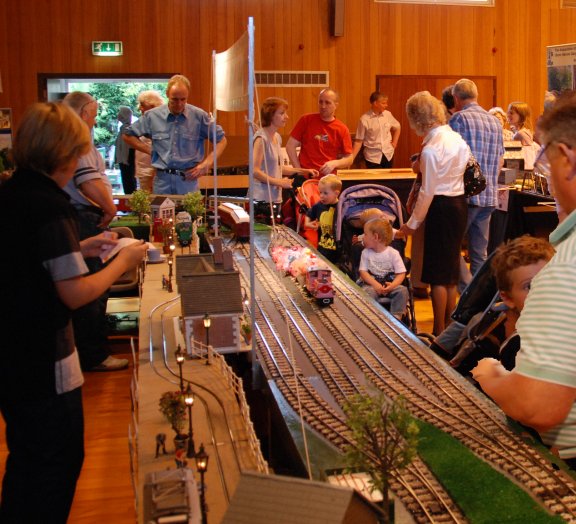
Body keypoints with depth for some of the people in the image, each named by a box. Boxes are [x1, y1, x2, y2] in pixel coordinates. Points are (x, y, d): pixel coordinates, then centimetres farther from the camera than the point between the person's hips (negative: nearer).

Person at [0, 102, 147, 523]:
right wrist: (123, 261, -9)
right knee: (58, 464, 9)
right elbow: (76, 294, -23)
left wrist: (79, 248, 14)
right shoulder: (50, 207, -22)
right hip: (44, 363, -8)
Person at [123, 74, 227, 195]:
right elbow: (127, 135, 12)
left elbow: (221, 140, 7)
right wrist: (150, 150, 2)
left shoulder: (199, 116, -2)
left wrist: (207, 163, -5)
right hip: (162, 180, 1)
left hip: (188, 180, -1)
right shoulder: (152, 116, 2)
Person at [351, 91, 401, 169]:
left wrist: (394, 142, 11)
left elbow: (397, 127, 19)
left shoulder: (388, 114, 0)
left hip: (388, 155, 4)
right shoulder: (364, 119, -11)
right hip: (373, 157, -4)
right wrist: (351, 158, -15)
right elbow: (358, 141, -8)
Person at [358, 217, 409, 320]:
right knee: (368, 292, -34)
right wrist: (375, 284, -20)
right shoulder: (366, 253, 4)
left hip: (390, 284, 0)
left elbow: (401, 273, -5)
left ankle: (396, 317, -22)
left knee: (402, 290, -27)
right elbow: (363, 272, -2)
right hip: (372, 284, 0)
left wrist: (393, 285, -26)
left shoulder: (393, 253, -2)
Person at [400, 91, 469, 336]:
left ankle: (440, 332, 10)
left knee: (438, 273, 2)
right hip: (459, 204, 9)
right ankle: (449, 326, 28)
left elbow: (428, 192, -15)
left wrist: (412, 223, -6)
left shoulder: (430, 149, -19)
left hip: (441, 208, -9)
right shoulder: (456, 138, 5)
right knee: (450, 270, 17)